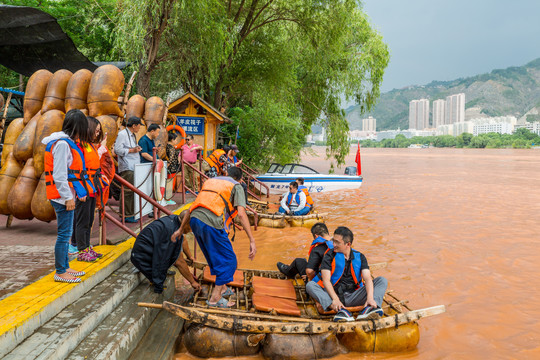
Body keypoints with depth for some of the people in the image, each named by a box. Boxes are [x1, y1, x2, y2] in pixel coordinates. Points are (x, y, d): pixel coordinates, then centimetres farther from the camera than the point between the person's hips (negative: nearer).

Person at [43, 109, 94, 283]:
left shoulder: (67, 142, 14)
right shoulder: (62, 143, -16)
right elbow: (59, 175, -21)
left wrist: (79, 191, 16)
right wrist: (68, 197, -19)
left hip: (67, 196, 10)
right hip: (62, 197, -10)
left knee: (65, 233, 16)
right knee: (64, 234, -4)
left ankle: (65, 267, 26)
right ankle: (60, 272, 5)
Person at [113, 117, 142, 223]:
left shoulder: (132, 135, 23)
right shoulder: (122, 134, -8)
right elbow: (117, 149, -16)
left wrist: (136, 149, 15)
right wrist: (132, 150, -16)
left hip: (134, 167, 10)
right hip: (127, 168, -10)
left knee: (133, 191, 10)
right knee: (128, 191, -10)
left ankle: (131, 213, 16)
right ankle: (126, 215, -7)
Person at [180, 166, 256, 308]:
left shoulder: (211, 181, 28)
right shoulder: (236, 186, 9)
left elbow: (194, 206, 28)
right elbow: (241, 213, -7)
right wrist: (252, 240, -9)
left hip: (194, 220, 7)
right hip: (212, 224, -7)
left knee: (215, 258, 25)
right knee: (228, 261, 8)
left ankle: (222, 288, 37)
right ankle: (215, 298, 10)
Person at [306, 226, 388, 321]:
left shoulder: (359, 257, 8)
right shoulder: (330, 256, 2)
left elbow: (367, 278, -5)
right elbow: (326, 280, -11)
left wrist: (370, 298, -26)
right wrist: (335, 299, -29)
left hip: (353, 297, 2)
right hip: (333, 295, -2)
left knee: (382, 280, -11)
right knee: (310, 285, -27)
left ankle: (370, 308, -40)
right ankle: (340, 310, -47)